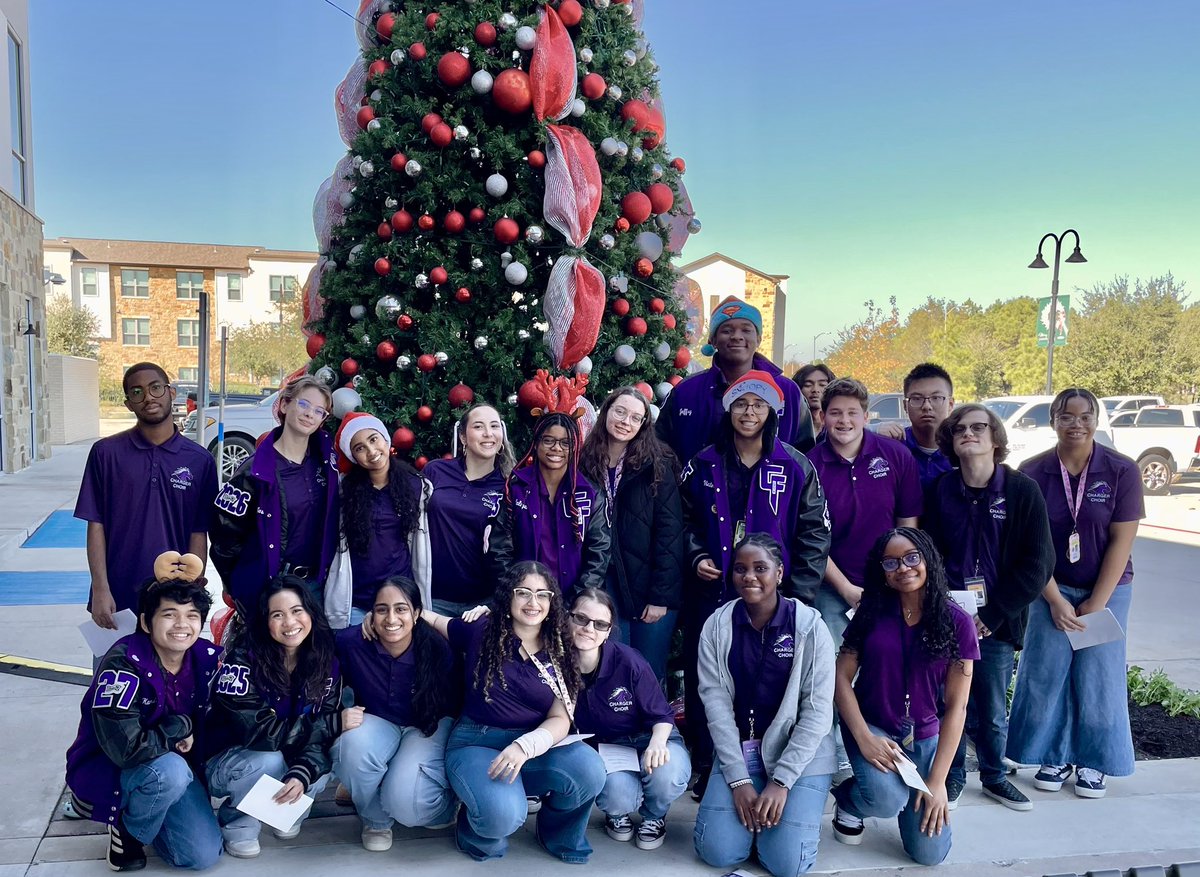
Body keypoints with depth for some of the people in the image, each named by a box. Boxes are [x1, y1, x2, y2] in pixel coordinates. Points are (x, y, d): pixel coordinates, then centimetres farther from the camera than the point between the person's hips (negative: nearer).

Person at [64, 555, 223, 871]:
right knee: (170, 772, -36)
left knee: (204, 855, -8)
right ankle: (126, 830, -3)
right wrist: (180, 726, -21)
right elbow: (125, 749, -33)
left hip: (175, 762, 5)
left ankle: (136, 804, 18)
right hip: (106, 770, -5)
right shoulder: (122, 666, -27)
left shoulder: (207, 659, -10)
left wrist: (192, 741, -15)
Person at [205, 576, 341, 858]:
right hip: (226, 763, -4)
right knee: (268, 761, -33)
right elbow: (256, 732, -30)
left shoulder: (326, 663, -9)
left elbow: (321, 736, -13)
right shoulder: (244, 657, -22)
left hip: (290, 761, 4)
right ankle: (235, 824, -3)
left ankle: (288, 809, 7)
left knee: (324, 764, -24)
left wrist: (301, 775, -34)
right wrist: (336, 724, -26)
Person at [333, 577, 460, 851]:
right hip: (377, 724, 2)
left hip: (427, 727, -2)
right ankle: (376, 820, -3)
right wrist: (339, 716, -26)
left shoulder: (437, 649, -22)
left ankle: (448, 799, 10)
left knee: (404, 801, -28)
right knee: (354, 749, -34)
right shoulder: (350, 643, -20)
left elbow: (454, 705, -8)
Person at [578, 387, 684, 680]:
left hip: (649, 588, -2)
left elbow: (670, 533, -9)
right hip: (605, 587, 2)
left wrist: (661, 596, -13)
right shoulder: (586, 464, 2)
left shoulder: (657, 466, -6)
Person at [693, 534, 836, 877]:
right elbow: (716, 703, -7)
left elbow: (818, 710, -12)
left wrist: (781, 781, -17)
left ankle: (801, 804, 17)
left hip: (799, 752, -2)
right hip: (739, 750, 2)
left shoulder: (809, 626, -10)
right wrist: (739, 779, -15)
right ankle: (752, 805, 18)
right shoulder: (717, 627, -4)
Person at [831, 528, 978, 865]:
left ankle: (906, 785, 25)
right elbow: (842, 678, -4)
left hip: (923, 737, 2)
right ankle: (847, 801, 5)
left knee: (930, 853, -5)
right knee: (886, 800, -32)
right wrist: (864, 737, -20)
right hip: (870, 726, -1)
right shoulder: (871, 612, -6)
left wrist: (937, 780, -11)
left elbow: (956, 706, -7)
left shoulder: (957, 622, -8)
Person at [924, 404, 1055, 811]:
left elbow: (1038, 564, -6)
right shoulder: (941, 490, 1)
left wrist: (991, 615, -10)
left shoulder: (1022, 490, -5)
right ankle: (952, 776, 27)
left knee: (993, 711, 10)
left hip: (997, 623, -1)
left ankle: (994, 776, 32)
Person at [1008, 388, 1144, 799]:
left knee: (1098, 676, 2)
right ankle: (1056, 757, 18)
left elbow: (1121, 540, -9)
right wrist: (1055, 600, -10)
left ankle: (1093, 762, 19)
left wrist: (1095, 604, -10)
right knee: (1046, 673, 1)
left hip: (1107, 590, 0)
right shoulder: (1033, 472, -8)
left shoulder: (1122, 471, -9)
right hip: (1051, 588, 1)